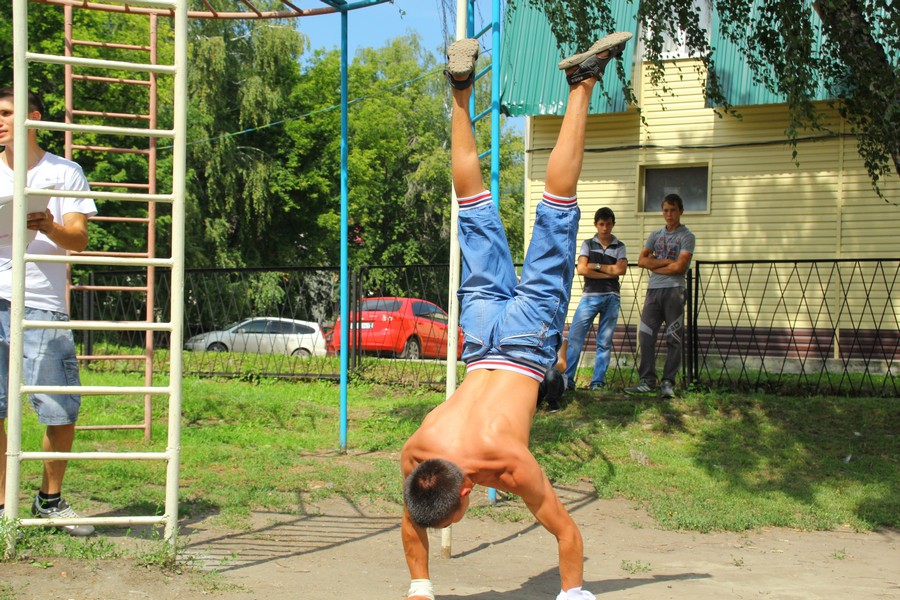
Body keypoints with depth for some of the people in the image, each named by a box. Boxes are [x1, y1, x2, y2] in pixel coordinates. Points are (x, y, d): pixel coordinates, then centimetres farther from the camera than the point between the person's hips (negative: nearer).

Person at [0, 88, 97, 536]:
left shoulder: (64, 173, 8)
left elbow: (79, 239, 0)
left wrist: (49, 228, -21)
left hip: (43, 304, -1)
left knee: (62, 411, -1)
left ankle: (50, 499, 18)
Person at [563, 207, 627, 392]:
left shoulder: (619, 247, 12)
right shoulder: (588, 244, 9)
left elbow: (621, 269, -5)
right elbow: (581, 269, -5)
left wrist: (596, 266, -4)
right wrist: (608, 273, -7)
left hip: (611, 297, 1)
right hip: (590, 295, -1)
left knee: (605, 342, 2)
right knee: (575, 337, -10)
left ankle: (598, 382, 5)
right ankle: (567, 379, -10)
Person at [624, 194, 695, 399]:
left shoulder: (686, 237, 2)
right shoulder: (656, 235, 17)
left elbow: (679, 267, -10)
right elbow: (641, 260, 7)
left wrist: (654, 265, 0)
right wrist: (666, 261, -4)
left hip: (674, 291, -5)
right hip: (653, 290, 5)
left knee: (673, 339, -3)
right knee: (646, 336, -2)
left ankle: (668, 383, 0)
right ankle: (647, 381, 2)